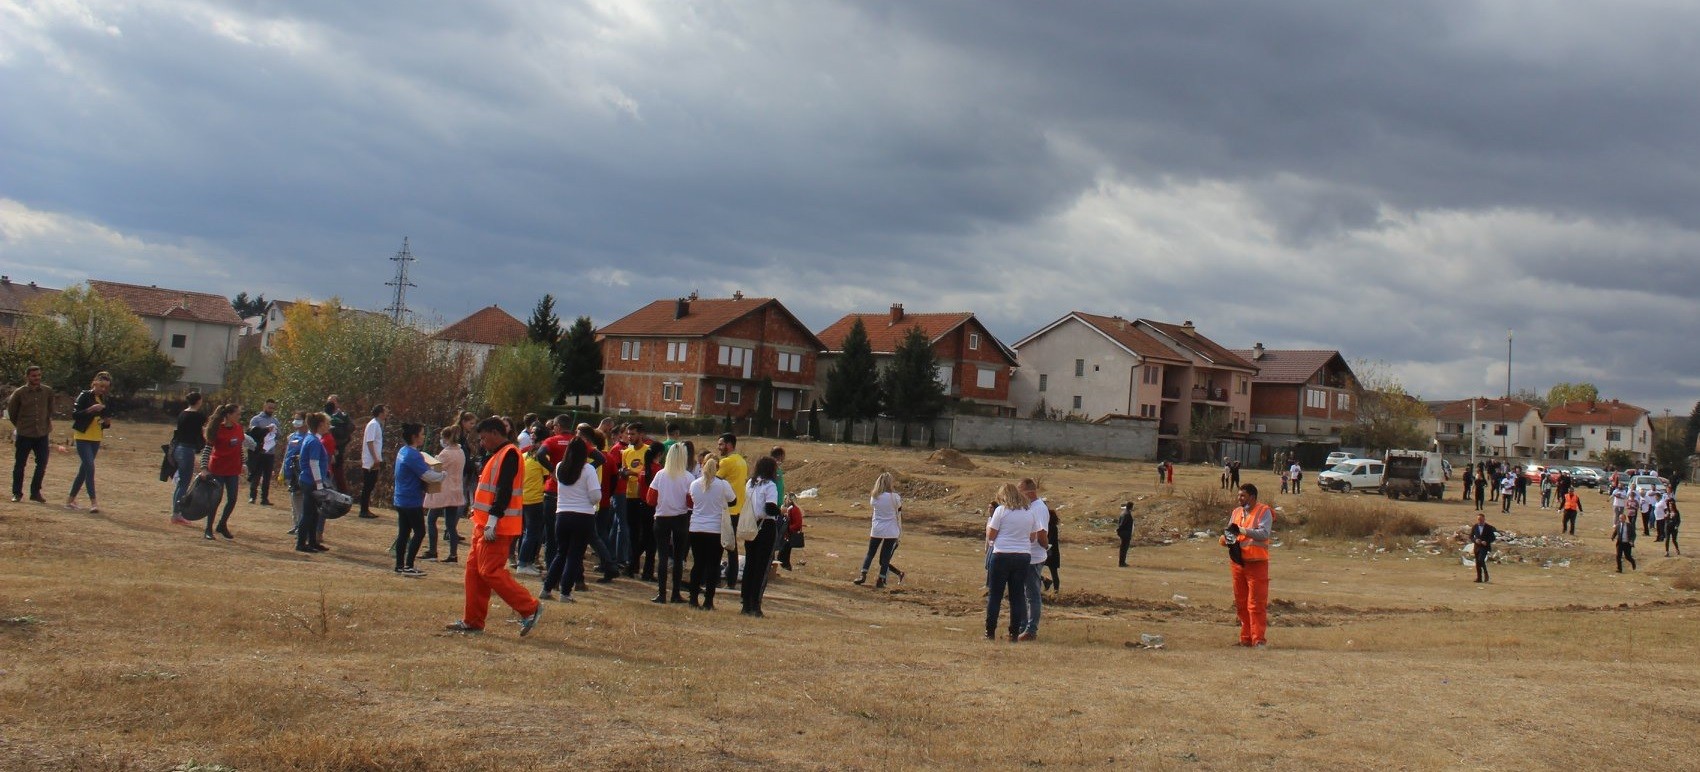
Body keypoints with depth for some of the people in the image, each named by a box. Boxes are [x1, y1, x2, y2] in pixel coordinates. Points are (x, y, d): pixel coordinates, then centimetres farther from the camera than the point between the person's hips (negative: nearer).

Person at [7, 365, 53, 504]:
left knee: (42, 463, 1)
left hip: (42, 434, 2)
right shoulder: (19, 393, -6)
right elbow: (11, 411, 8)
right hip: (24, 435, -2)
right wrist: (19, 425, 14)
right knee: (20, 464, 4)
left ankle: (35, 492, 14)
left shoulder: (48, 391, 1)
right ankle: (17, 493, 16)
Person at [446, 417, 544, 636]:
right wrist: (478, 513, 19)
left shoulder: (509, 454, -14)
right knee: (474, 569, 11)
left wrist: (492, 521, -26)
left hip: (497, 527, -11)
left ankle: (530, 609, -5)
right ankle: (472, 621, 17)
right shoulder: (497, 455, 19)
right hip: (484, 525, 11)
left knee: (490, 571, -11)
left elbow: (504, 491, -23)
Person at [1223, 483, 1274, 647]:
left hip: (1257, 563, -6)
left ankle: (1259, 639, -5)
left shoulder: (1264, 512, -5)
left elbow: (1264, 533, -18)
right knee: (1241, 603, 9)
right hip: (1238, 563, 6)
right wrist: (1228, 540, -9)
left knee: (1257, 603, -8)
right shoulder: (1236, 512, 14)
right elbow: (1229, 533, 14)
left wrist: (1241, 530, -24)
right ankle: (1246, 638, 17)